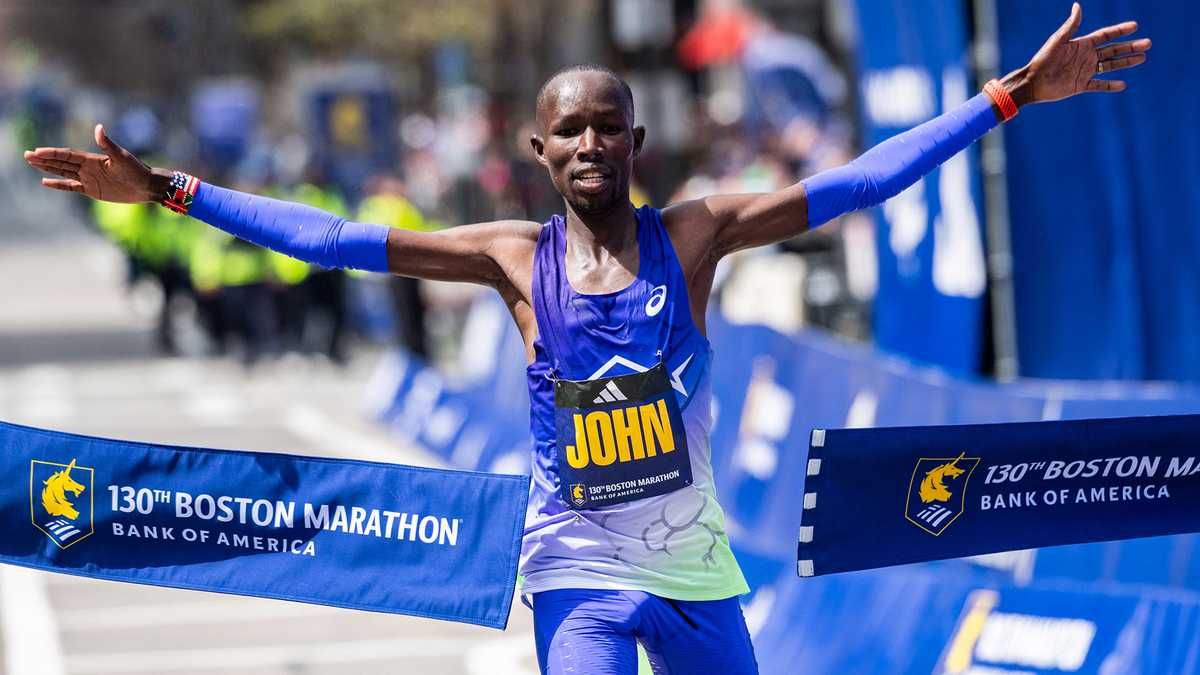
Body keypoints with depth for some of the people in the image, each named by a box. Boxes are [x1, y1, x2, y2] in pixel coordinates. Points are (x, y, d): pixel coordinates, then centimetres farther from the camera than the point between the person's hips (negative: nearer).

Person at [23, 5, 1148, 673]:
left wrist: (1013, 94, -15)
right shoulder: (515, 257, -5)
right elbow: (332, 237, -6)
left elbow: (856, 181, -10)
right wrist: (167, 192, -10)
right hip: (579, 568, -2)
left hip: (695, 563, 2)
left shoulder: (692, 234, -5)